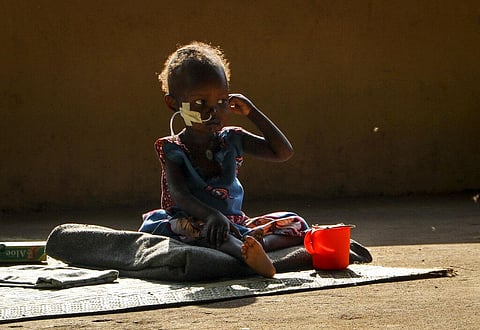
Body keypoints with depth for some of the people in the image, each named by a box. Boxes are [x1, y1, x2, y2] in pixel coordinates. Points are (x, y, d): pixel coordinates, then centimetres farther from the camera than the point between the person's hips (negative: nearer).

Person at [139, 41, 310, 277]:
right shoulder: (173, 149, -3)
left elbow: (283, 153, 9)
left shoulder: (232, 140, 10)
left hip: (235, 224, 4)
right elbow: (179, 195, -19)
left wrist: (252, 113, 6)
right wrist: (211, 215, -40)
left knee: (297, 224, -13)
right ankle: (240, 248, -59)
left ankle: (253, 243, -46)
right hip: (194, 223, -4)